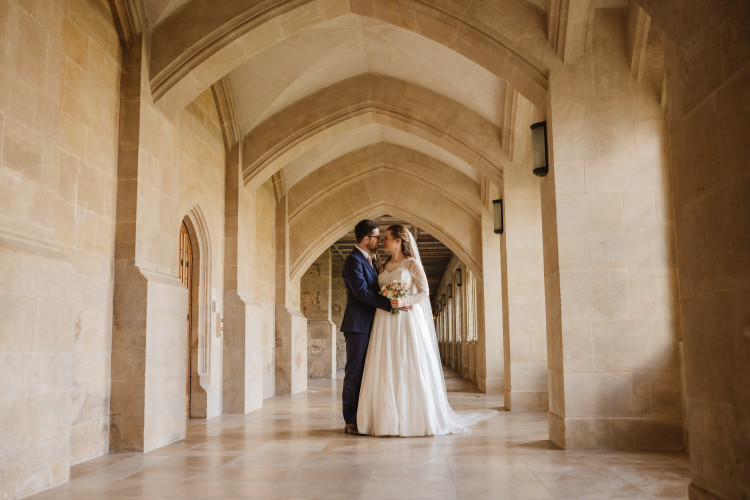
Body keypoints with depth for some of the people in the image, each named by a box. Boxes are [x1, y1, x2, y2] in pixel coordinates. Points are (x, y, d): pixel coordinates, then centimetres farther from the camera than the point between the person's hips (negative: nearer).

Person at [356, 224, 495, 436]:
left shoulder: (412, 263, 0)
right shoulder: (383, 266, 17)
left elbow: (424, 292, -4)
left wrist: (405, 301, -19)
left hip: (407, 321, -5)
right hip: (385, 322, 5)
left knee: (409, 368, -5)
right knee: (386, 370, 1)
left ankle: (415, 419, 3)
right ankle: (389, 420, 6)